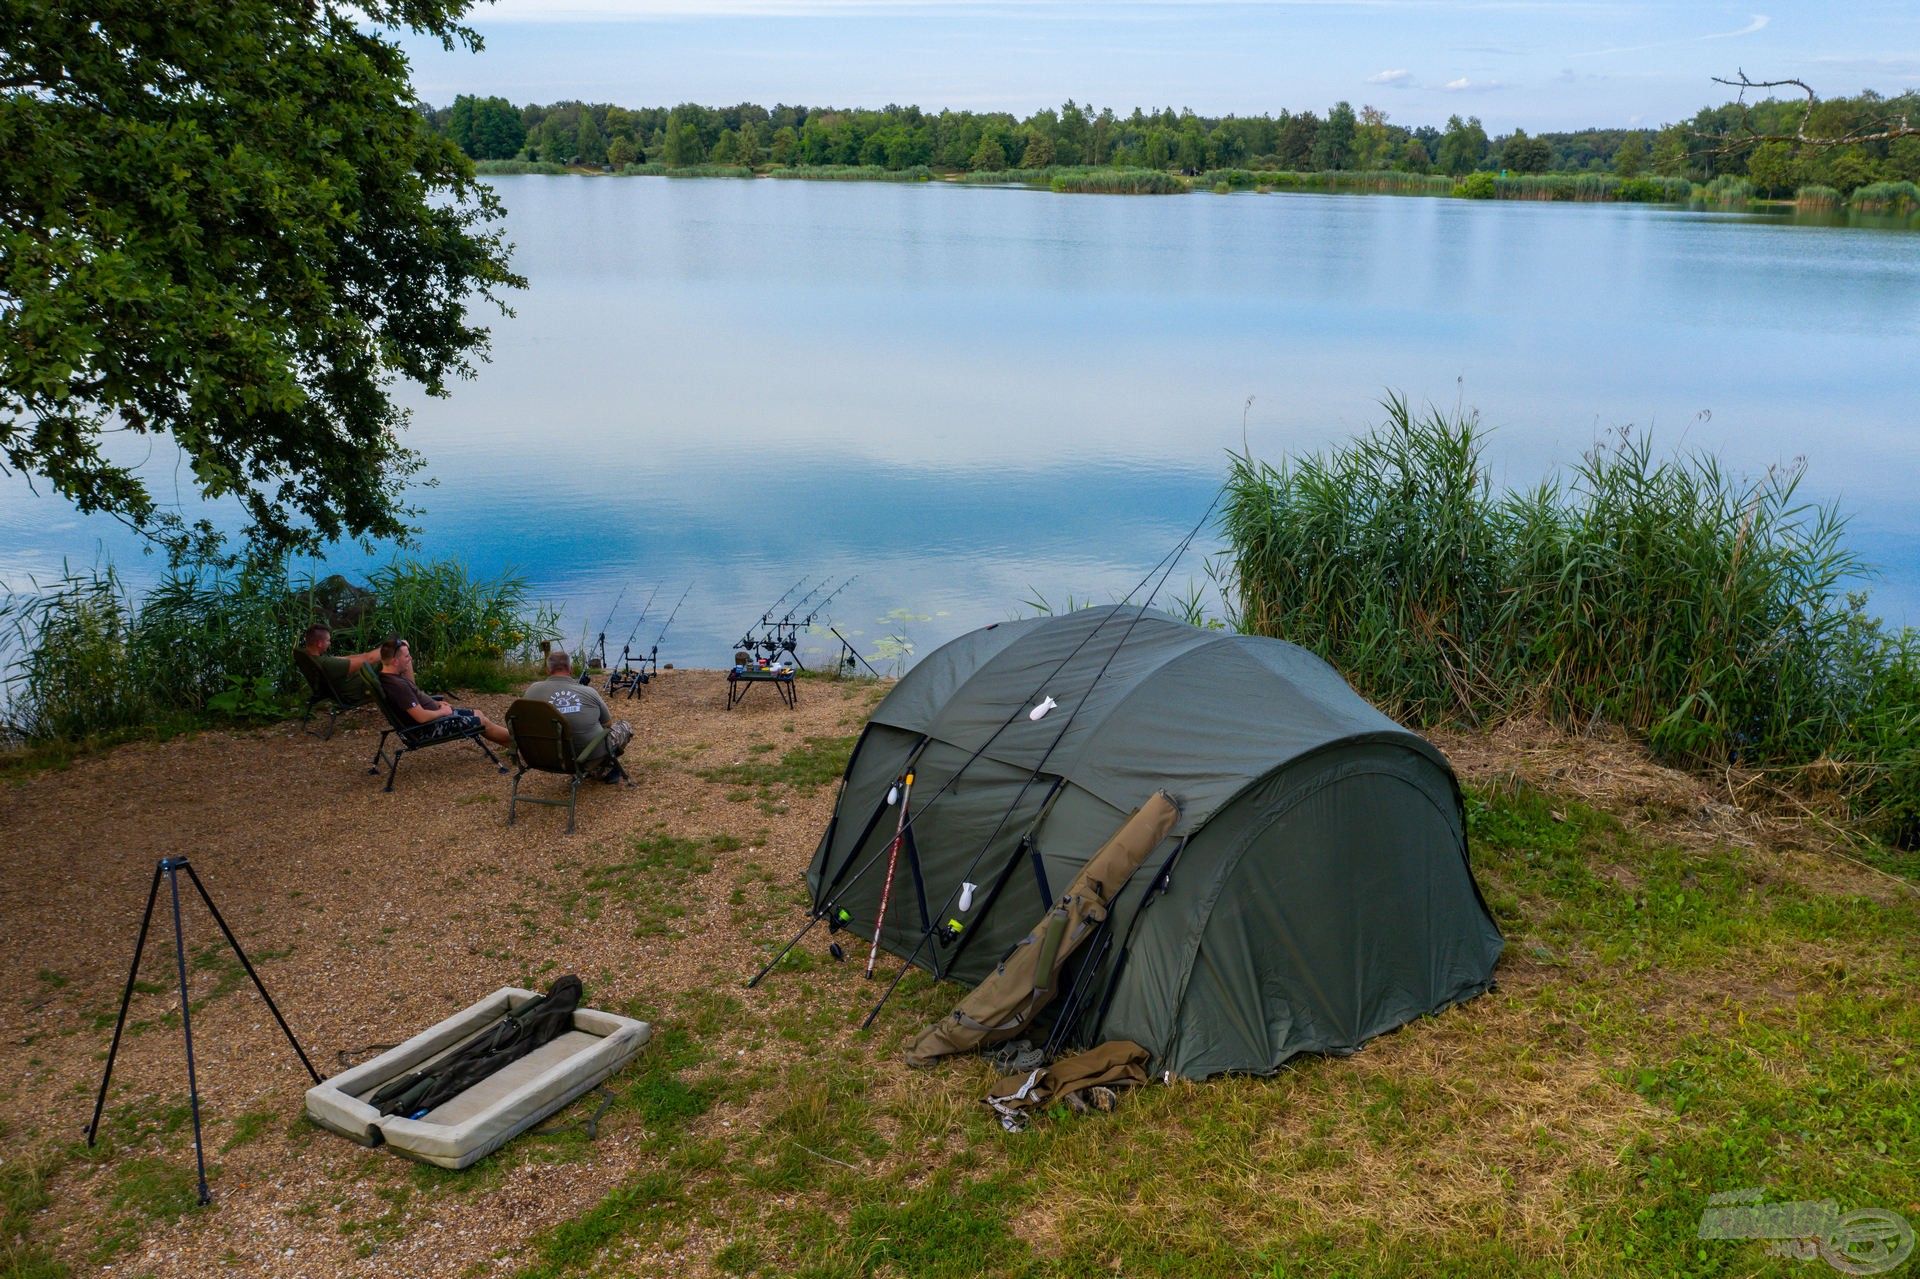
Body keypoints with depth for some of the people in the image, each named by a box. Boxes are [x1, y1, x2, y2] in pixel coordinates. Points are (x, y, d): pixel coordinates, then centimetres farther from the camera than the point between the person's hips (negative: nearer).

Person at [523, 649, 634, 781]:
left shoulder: (532, 690, -9)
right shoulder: (588, 692, -13)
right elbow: (608, 724, 4)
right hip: (592, 754, -4)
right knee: (625, 726, 21)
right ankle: (606, 769, 19)